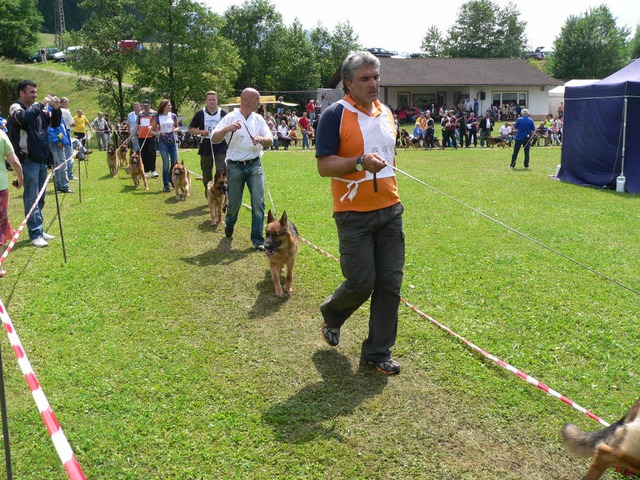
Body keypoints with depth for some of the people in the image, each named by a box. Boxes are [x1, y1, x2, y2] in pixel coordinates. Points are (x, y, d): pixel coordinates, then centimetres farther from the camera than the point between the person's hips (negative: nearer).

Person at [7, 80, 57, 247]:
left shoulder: (38, 108, 11)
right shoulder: (16, 108, -7)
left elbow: (54, 122, 18)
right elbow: (24, 118, -29)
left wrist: (56, 109, -1)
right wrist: (42, 105, -22)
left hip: (41, 159, 7)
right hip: (28, 160, -7)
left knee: (40, 198, 13)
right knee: (32, 198, -7)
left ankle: (39, 230, 22)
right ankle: (35, 234, -6)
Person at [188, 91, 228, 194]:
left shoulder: (223, 113, 3)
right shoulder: (200, 114, 4)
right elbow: (191, 129, 7)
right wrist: (201, 132, -12)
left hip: (220, 146, -1)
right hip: (206, 146, 1)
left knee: (221, 171, -12)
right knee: (206, 174, 9)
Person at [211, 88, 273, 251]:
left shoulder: (259, 119, 6)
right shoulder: (230, 118, -5)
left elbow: (270, 141, 3)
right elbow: (214, 139, -10)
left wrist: (262, 139, -21)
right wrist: (227, 129, -29)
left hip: (255, 165, 2)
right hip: (235, 166, -2)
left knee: (258, 202, -8)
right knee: (234, 203, 9)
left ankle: (258, 240, -1)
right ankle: (229, 225, 41)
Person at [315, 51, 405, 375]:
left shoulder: (386, 113, 12)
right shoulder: (335, 115, -9)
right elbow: (324, 165, -14)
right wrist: (360, 162, -27)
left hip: (390, 211, 6)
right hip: (354, 214, -6)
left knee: (390, 283, 4)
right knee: (361, 283, -3)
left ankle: (378, 352, 17)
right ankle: (332, 314, 31)